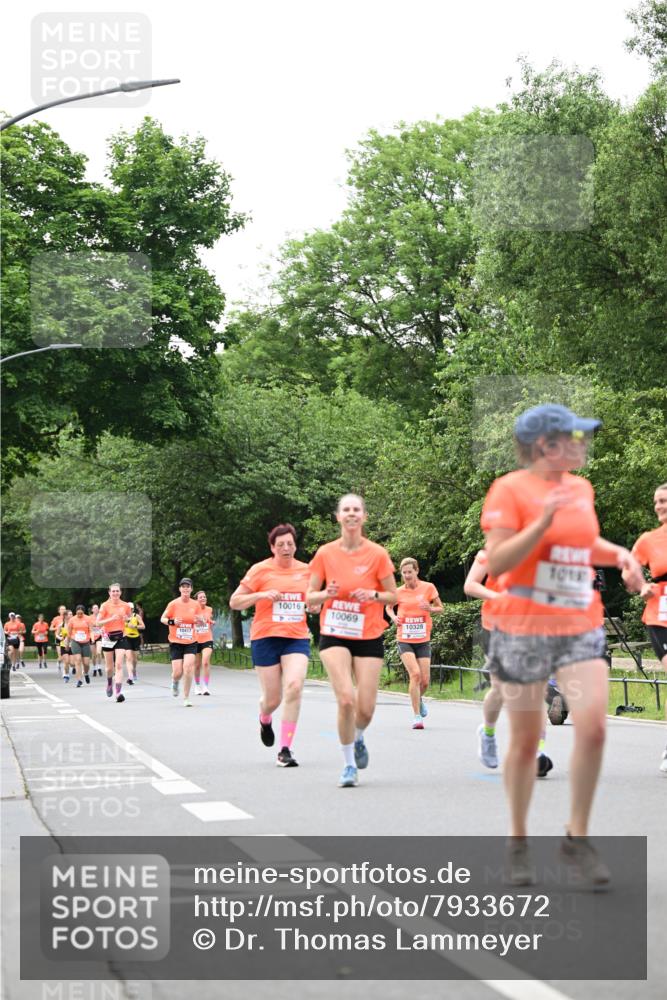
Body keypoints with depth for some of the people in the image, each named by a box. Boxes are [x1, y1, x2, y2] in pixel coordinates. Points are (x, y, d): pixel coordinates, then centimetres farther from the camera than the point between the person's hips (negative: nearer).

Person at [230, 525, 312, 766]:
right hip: (265, 638, -2)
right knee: (272, 698, 3)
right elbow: (234, 602, 1)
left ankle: (285, 750, -15)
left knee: (294, 686, -21)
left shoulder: (305, 570, 9)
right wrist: (262, 595, -14)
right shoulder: (260, 570, 0)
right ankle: (265, 720, 44)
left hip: (297, 638, 2)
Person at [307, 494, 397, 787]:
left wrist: (373, 594, -17)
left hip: (369, 636, 0)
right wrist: (326, 594, -17)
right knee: (346, 699, -17)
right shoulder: (325, 553, -1)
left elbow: (393, 597, 3)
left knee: (366, 707, -2)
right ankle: (349, 765, 0)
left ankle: (359, 738, 36)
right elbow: (310, 598, 5)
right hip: (334, 635, 0)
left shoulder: (377, 554, -5)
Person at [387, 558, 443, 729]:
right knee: (415, 673, -20)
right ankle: (417, 716, -13)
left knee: (425, 680, 0)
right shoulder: (398, 592, 0)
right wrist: (394, 617, -4)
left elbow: (440, 608, 8)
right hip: (404, 639, -1)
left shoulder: (428, 588, -1)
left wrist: (430, 609, -15)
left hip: (423, 640, 1)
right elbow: (388, 607, 18)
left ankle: (419, 699, 37)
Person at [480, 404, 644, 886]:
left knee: (593, 725, -11)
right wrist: (543, 521, -24)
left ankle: (578, 837, 5)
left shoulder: (581, 488, 11)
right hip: (524, 629, -5)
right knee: (526, 739, 4)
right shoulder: (509, 490, -8)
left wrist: (618, 554, 9)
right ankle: (518, 842, 21)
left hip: (582, 626, 5)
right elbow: (496, 562, -16)